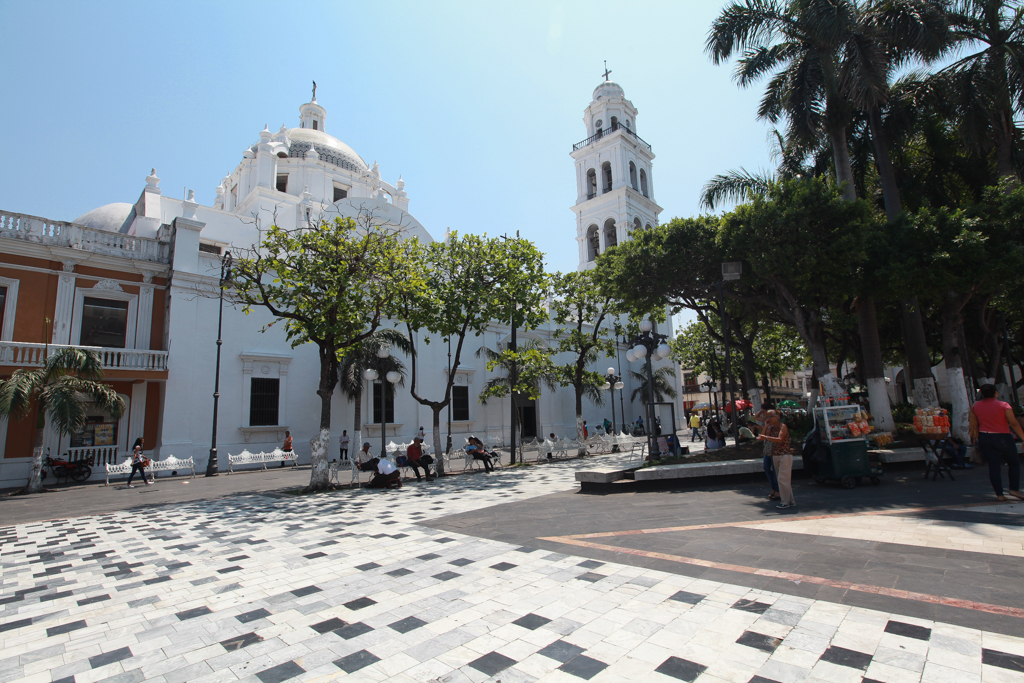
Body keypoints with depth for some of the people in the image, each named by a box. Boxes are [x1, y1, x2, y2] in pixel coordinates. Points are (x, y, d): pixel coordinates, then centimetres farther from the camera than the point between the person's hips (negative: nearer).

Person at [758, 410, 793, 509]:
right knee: (782, 479, 11)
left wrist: (766, 437, -36)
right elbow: (762, 436, 3)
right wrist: (766, 426, -3)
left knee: (783, 479, -9)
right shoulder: (771, 428, 11)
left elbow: (779, 439, -26)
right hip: (775, 456, 8)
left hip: (785, 455, -8)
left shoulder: (782, 426, -11)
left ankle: (785, 502, -2)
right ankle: (791, 501, 20)